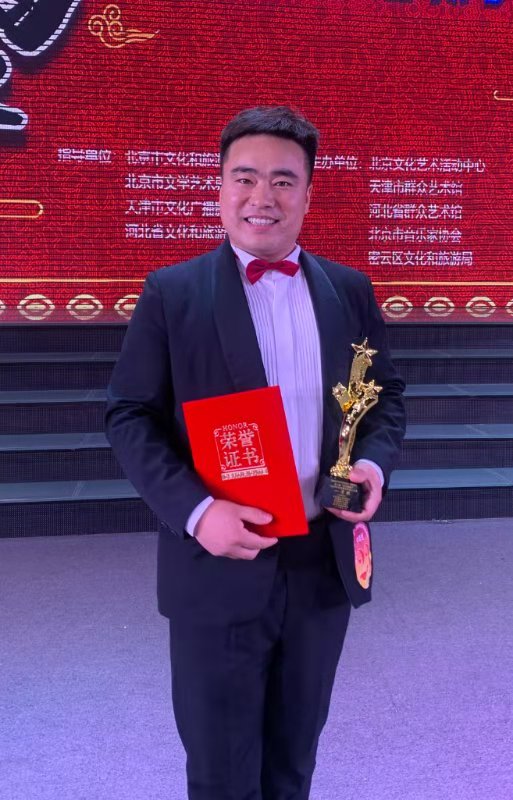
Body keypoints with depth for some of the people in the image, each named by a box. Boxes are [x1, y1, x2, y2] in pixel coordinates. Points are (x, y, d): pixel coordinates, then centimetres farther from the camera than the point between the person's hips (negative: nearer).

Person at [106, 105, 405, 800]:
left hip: (325, 564, 3)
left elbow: (387, 394, 13)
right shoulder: (172, 293, -5)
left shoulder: (349, 289, 5)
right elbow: (130, 416, -6)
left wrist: (375, 462, -8)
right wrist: (194, 509, -19)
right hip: (219, 568, -3)